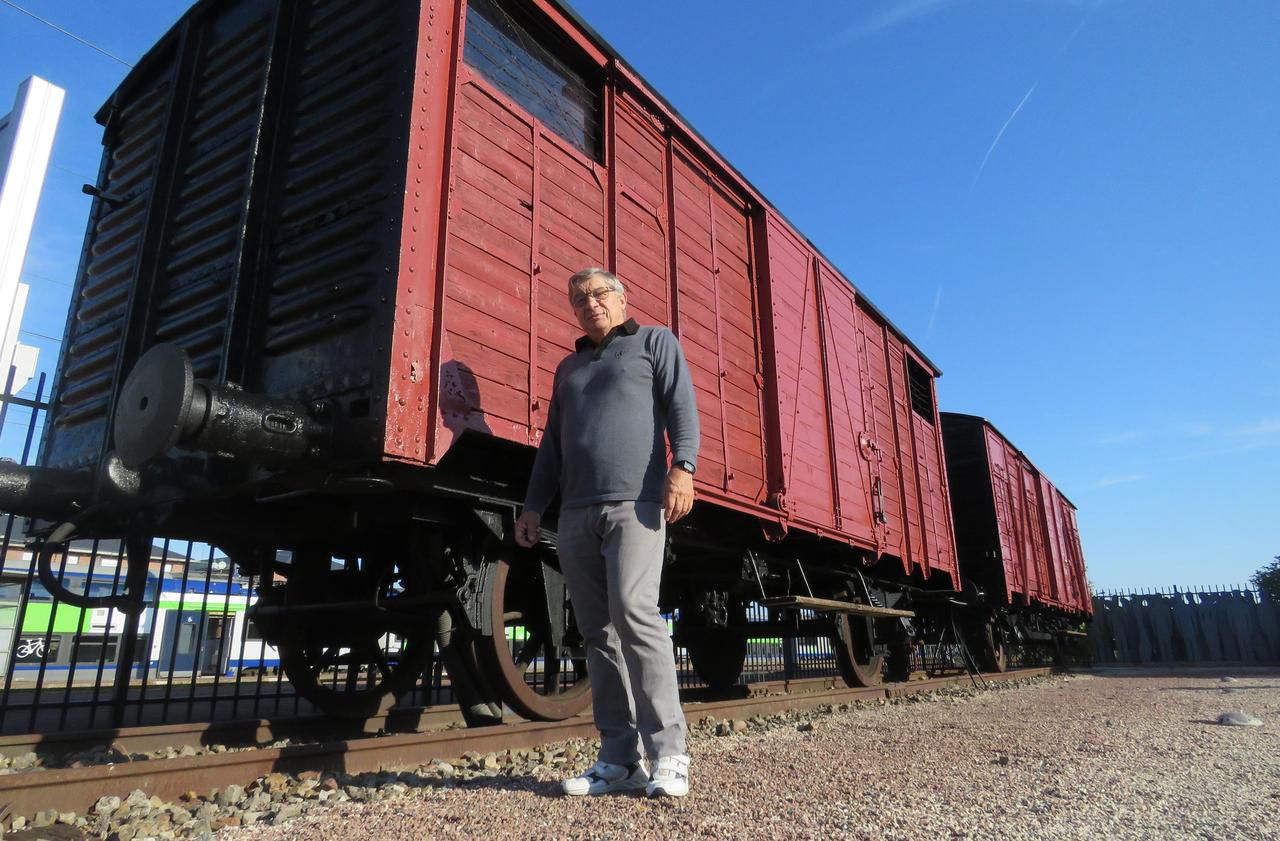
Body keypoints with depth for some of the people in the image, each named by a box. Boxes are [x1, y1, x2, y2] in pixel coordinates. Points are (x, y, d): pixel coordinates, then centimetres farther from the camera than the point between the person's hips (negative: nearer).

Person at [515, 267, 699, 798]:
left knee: (634, 612, -19)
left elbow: (681, 407, -1)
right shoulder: (569, 368, 28)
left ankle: (668, 755, -12)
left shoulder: (654, 342, 13)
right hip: (576, 514, 6)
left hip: (634, 502, -6)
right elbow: (552, 444, 26)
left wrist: (682, 467, -17)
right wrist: (533, 507, 18)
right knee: (598, 632, 3)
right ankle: (619, 759, 8)